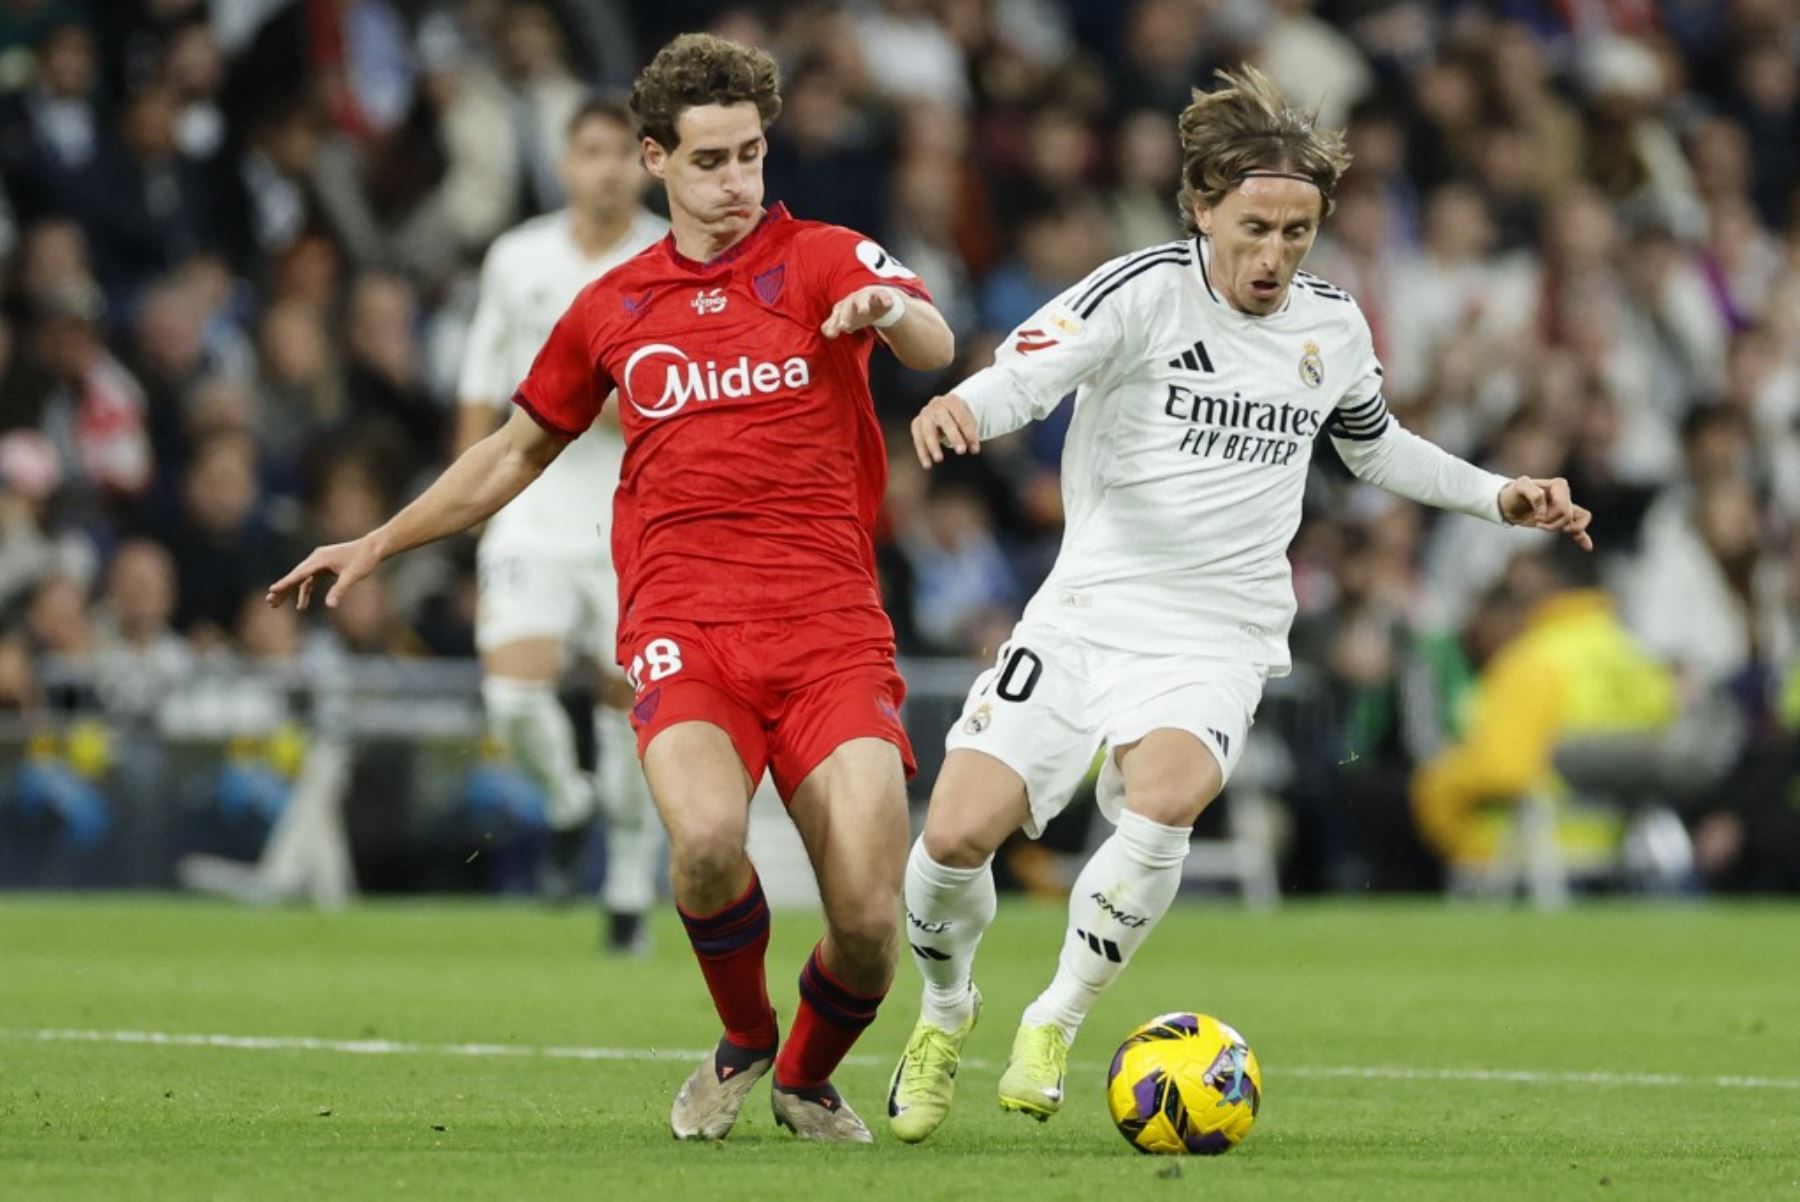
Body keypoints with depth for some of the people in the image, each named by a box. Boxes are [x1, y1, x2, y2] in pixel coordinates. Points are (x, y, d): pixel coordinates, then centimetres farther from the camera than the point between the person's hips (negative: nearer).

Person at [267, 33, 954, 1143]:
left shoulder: (823, 260, 5)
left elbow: (935, 346, -16)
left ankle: (809, 1076, 23)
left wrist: (891, 308, -39)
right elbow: (519, 450, 31)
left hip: (831, 625, -1)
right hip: (682, 623, 1)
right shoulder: (613, 308, 16)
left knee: (869, 924, -12)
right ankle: (741, 1041, 3)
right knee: (708, 840, -29)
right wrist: (378, 544, 31)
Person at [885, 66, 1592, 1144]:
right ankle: (947, 1011, 20)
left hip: (1218, 641, 2)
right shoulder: (1147, 290, -8)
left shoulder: (1333, 326, 8)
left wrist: (1497, 496, 22)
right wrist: (963, 407, -46)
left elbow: (1376, 445, 28)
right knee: (958, 832, -14)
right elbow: (1030, 369, -24)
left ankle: (1056, 1023, -8)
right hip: (1087, 610, -2)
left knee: (1162, 801, -30)